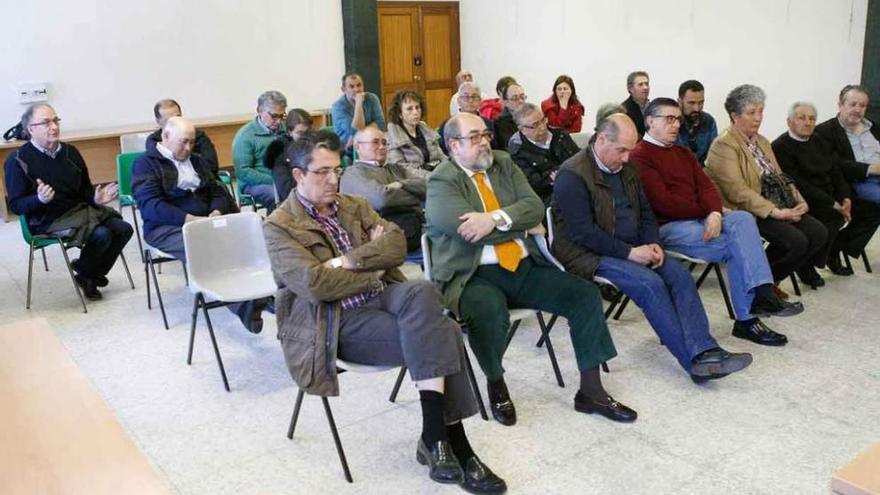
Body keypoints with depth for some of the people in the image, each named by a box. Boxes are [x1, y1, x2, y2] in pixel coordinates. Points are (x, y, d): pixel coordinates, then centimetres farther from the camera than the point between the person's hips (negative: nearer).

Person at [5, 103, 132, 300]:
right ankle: (84, 275, 3)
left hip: (80, 210, 7)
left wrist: (96, 198, -7)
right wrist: (40, 199, -31)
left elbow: (85, 189, 16)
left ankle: (94, 273, 10)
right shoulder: (18, 160, -9)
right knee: (102, 234, -27)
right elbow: (16, 205, -10)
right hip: (47, 220, -7)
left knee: (124, 229, -11)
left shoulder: (70, 151, 9)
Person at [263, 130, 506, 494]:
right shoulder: (279, 226, -3)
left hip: (380, 297, 6)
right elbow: (315, 283, -16)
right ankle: (453, 443, -16)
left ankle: (435, 435, -24)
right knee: (436, 335, -25)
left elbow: (396, 245, 2)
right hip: (336, 321, -5)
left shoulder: (354, 206, 16)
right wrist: (372, 270, -6)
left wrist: (348, 261, -12)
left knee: (422, 292, -29)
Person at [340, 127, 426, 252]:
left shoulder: (397, 168, 27)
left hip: (421, 223, 7)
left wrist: (402, 185, -5)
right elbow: (382, 198, -12)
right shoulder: (353, 173, 6)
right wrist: (415, 197, 3)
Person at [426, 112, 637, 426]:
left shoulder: (504, 164, 14)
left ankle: (590, 391, 3)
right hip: (474, 276, -6)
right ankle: (496, 386, -5)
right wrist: (525, 227, -5)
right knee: (491, 313, -36)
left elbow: (535, 206, 1)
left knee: (586, 295, -9)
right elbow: (469, 230, -17)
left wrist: (497, 218, -19)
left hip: (525, 266, 6)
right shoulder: (442, 182, -4)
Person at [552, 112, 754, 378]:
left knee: (680, 275, -14)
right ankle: (694, 361, -24)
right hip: (592, 255, -8)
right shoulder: (572, 175, -14)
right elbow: (583, 232, -20)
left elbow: (645, 212, 19)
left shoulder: (626, 168, 14)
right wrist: (629, 252, -20)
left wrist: (653, 244, -2)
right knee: (650, 284, -27)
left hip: (634, 249, 8)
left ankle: (705, 351, -22)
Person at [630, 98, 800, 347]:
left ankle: (763, 294, -30)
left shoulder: (684, 153, 22)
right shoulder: (640, 156, -6)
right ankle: (746, 318, -17)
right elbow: (663, 203, -15)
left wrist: (715, 213, -13)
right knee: (734, 245, -21)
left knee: (743, 218, -20)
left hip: (700, 219, 7)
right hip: (667, 227, -7)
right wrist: (706, 211, -6)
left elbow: (707, 186, 9)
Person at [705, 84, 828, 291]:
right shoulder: (724, 145, -11)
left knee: (819, 233, -9)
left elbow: (779, 177, 18)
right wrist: (774, 212, -23)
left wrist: (799, 202, 0)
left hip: (778, 207, 9)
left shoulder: (762, 142, 20)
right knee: (796, 240, -24)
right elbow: (737, 191, -20)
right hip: (748, 211, -9)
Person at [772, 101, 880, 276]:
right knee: (834, 217, -34)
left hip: (831, 199, 9)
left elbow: (835, 172, 15)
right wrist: (833, 205, -20)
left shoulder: (817, 142, 17)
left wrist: (846, 198, -4)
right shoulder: (780, 147, -11)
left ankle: (834, 252, 4)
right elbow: (797, 184, -18)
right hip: (806, 204, -9)